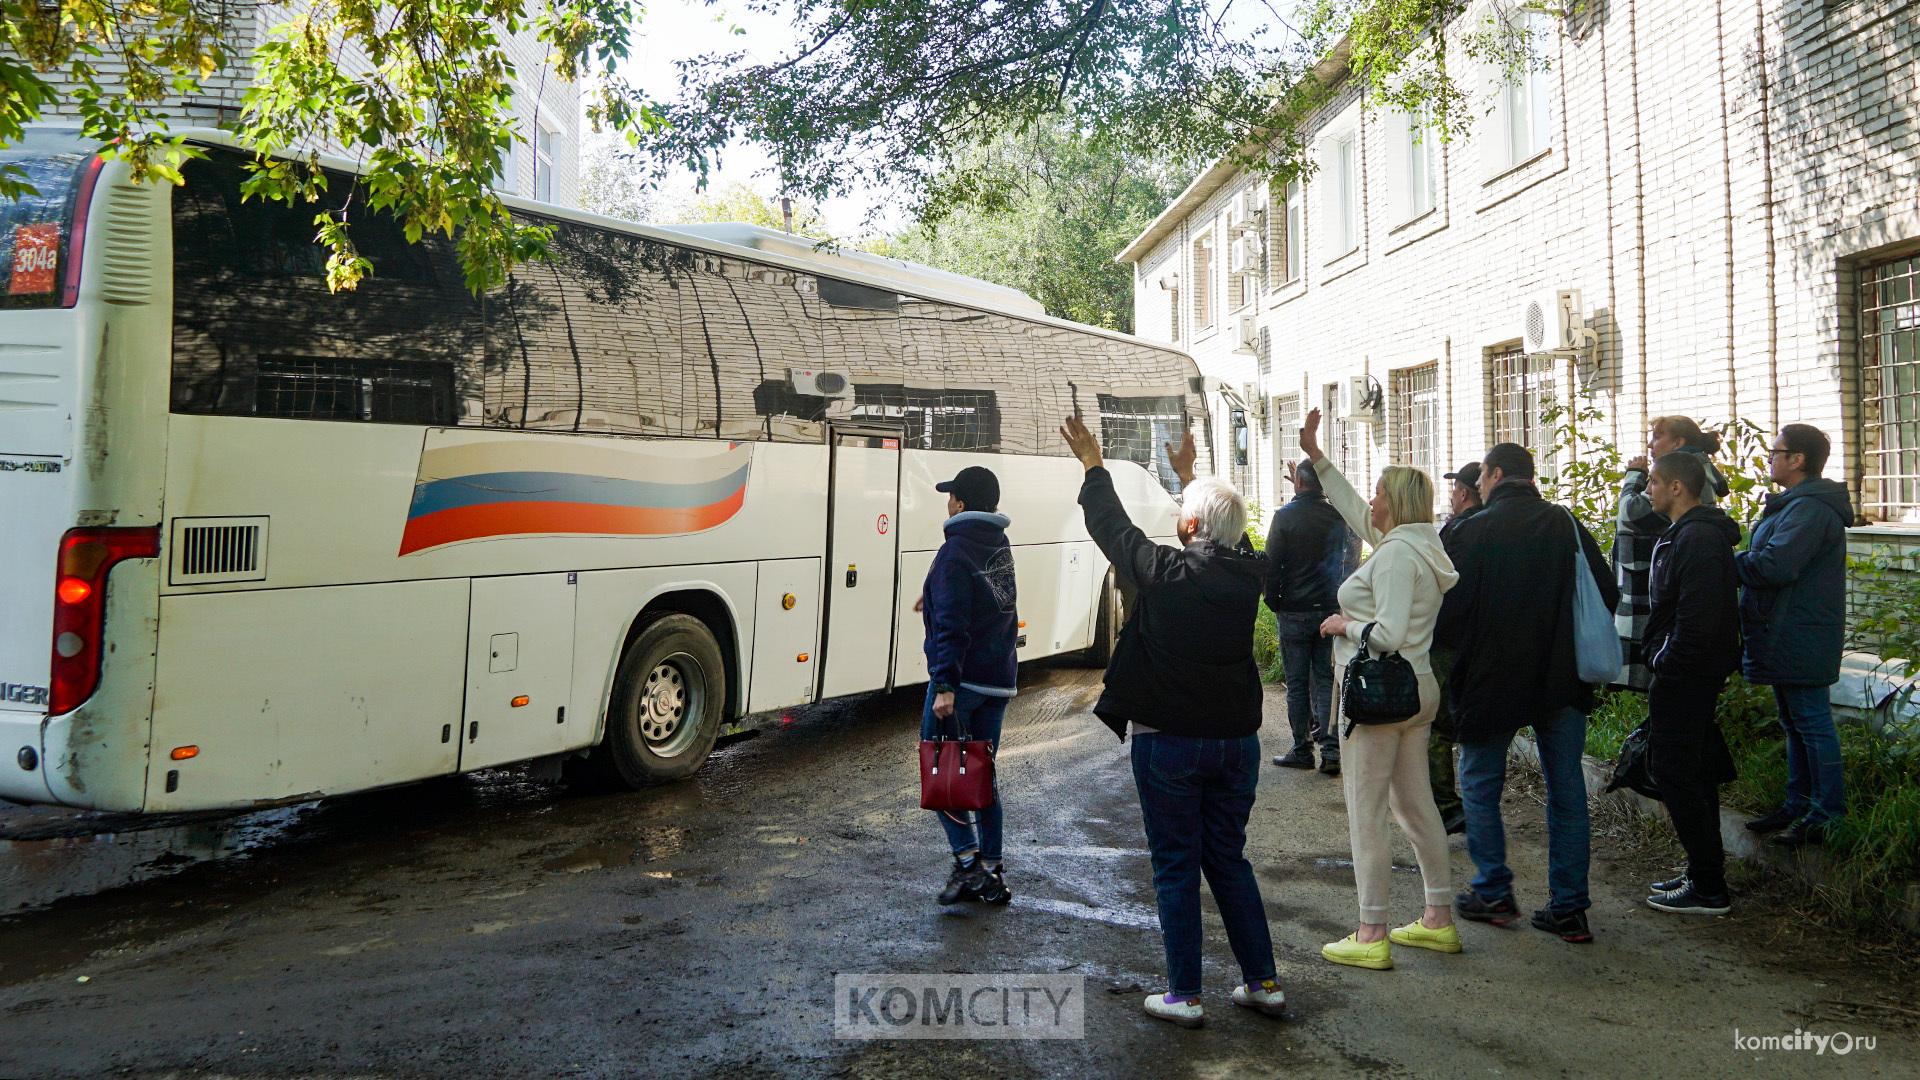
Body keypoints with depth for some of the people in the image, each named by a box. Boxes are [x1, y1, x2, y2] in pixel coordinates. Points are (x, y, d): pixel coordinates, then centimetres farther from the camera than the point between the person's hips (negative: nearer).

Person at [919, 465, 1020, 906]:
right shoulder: (1000, 547, 11)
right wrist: (932, 597, 45)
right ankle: (992, 871, 15)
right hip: (1000, 679, 8)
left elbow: (951, 626, -23)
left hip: (961, 679, -8)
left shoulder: (955, 552, -14)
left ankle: (968, 861, -7)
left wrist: (945, 684, -27)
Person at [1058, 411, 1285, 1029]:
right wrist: (1189, 474, 32)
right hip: (1237, 740, 5)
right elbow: (1228, 534, 20)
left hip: (1169, 742, -5)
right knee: (1230, 861, 17)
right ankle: (1262, 983, 22)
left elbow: (1112, 526, -1)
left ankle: (1183, 997, 11)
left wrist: (1093, 463, 14)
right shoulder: (1248, 572, -2)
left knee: (1175, 867, 5)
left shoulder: (1167, 572, -16)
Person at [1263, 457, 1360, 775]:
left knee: (1297, 683, 4)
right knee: (1326, 681, 7)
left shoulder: (1285, 516, -10)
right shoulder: (1337, 515, 2)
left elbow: (1272, 565, -9)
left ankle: (1302, 750, 9)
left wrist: (1273, 602, 2)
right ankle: (1331, 751, 1)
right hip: (1331, 609, 4)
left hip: (1295, 611, -3)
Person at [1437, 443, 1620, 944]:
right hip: (1562, 678, 4)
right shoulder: (1568, 525, 2)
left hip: (1491, 679, -4)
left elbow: (1448, 610, -13)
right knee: (1566, 789, 10)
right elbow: (1608, 596, 5)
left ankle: (1493, 892, 15)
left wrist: (1461, 650, 7)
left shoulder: (1471, 532, -11)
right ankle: (1569, 908, 13)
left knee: (1480, 784, 13)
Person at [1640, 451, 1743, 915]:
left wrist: (1667, 663, -18)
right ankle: (1704, 871, 26)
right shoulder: (1688, 533, 15)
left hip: (1684, 677, -11)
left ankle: (1708, 889, 0)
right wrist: (1663, 659, 15)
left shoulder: (1697, 538, -20)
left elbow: (1698, 616, -27)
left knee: (1675, 773, -6)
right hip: (1693, 674, 11)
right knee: (1693, 770, 16)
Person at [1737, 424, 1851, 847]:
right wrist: (1738, 561, 2)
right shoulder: (1793, 505, 16)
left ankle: (1828, 815, 5)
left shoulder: (1810, 509, -20)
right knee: (1795, 724, 17)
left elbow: (1775, 566, -28)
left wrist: (1729, 561, -14)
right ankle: (1799, 805, 27)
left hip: (1801, 641, -11)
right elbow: (1773, 561, 17)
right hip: (1786, 638, 11)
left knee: (1812, 723, -3)